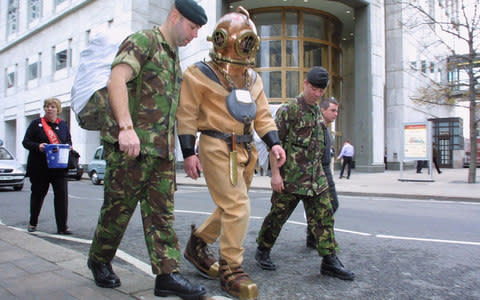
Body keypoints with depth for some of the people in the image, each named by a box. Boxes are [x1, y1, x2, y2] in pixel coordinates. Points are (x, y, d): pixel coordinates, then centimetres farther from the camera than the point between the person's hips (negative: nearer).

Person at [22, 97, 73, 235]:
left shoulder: (63, 124, 12)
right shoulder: (36, 124, 5)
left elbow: (69, 142, 18)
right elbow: (25, 142, 3)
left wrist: (68, 147, -5)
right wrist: (38, 146, -17)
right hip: (39, 167, -1)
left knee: (62, 194, -7)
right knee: (38, 194, 12)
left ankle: (62, 226, -2)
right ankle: (33, 223, 31)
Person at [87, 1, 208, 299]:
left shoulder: (174, 57, 22)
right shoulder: (142, 41, -4)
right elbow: (117, 79, -20)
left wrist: (180, 148, 22)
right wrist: (126, 127, -33)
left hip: (162, 150, 8)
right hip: (131, 146, -8)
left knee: (162, 213, 5)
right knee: (118, 209, 5)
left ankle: (168, 274, 9)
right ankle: (100, 261, 28)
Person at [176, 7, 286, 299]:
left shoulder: (253, 78, 15)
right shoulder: (200, 74, -4)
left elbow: (262, 115, 17)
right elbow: (187, 114, -5)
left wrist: (274, 143, 4)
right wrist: (189, 153, -10)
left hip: (244, 149, 8)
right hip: (217, 148, -7)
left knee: (232, 207, 14)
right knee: (237, 206, -11)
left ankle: (197, 243, 35)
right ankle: (231, 270, 5)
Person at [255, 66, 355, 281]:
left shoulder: (318, 111, 15)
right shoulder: (288, 109, -8)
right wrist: (275, 173, -17)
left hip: (316, 177, 7)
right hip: (290, 177, -6)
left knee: (324, 216, 4)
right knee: (278, 215, 5)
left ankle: (330, 261, 12)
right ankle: (263, 251, 24)